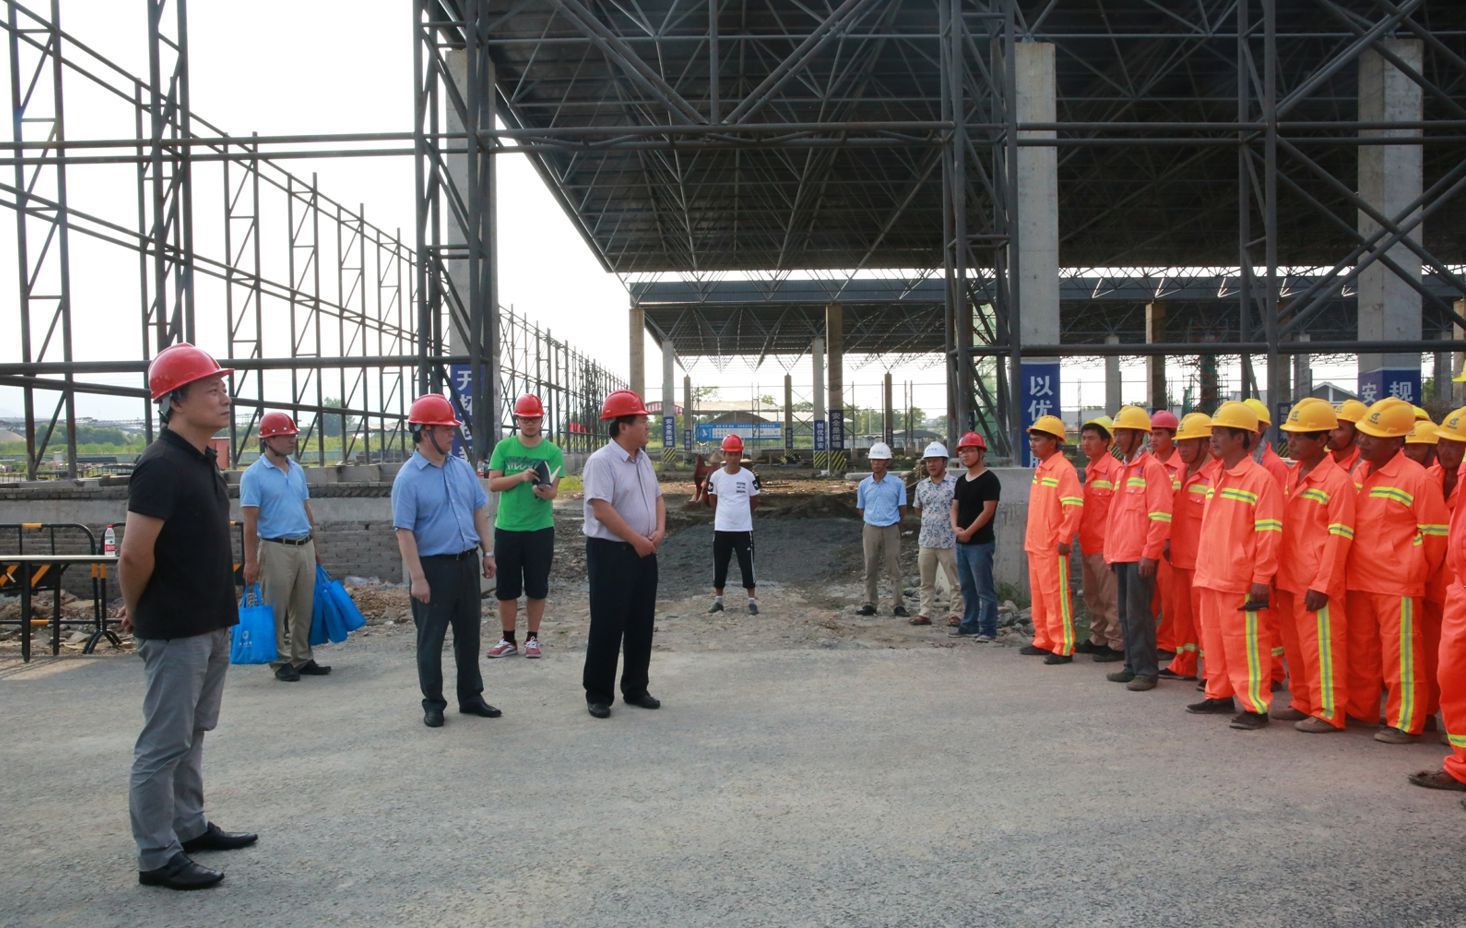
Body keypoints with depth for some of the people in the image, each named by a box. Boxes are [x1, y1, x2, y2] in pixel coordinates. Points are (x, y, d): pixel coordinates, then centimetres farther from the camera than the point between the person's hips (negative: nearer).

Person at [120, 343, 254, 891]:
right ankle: (157, 857, 11)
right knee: (164, 743, 1)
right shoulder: (162, 466, -21)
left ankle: (189, 826, 34)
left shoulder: (203, 461, 9)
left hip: (211, 624, 9)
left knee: (192, 734, 20)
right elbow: (134, 556, -25)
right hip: (174, 631, -9)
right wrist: (138, 611, -9)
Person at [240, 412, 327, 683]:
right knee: (276, 610, 1)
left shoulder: (297, 470, 12)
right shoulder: (254, 475, -7)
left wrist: (315, 547, 18)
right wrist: (251, 561, -13)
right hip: (276, 549, -6)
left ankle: (302, 658, 19)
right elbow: (250, 522, -10)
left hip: (305, 547, 6)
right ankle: (282, 662, 10)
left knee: (304, 608, 10)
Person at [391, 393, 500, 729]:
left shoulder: (462, 468, 6)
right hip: (433, 566, -6)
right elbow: (404, 532, -15)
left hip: (467, 562, 6)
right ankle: (433, 704, 18)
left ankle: (471, 697, 26)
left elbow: (479, 511, 14)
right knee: (431, 639, 6)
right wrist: (417, 578, -18)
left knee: (469, 634, 14)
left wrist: (487, 552, 10)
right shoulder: (409, 478, -12)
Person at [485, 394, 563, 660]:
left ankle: (532, 638, 19)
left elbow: (554, 490, -7)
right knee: (506, 588, 7)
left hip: (540, 528, -1)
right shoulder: (504, 447, 2)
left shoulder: (552, 452, -1)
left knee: (537, 588, 6)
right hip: (507, 528, 1)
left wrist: (545, 491, -31)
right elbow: (493, 483, -3)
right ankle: (507, 640, 18)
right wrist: (521, 477, -18)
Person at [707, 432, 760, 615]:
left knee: (747, 565, 3)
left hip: (743, 528, -1)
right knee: (719, 565, 8)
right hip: (721, 528, 1)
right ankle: (718, 599, 21)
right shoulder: (716, 476, -4)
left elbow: (755, 500, 7)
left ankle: (752, 600, 12)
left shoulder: (748, 475, -5)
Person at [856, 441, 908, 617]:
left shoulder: (897, 484, -2)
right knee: (870, 569, 7)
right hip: (871, 530, 2)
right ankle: (869, 604, 13)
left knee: (894, 569, 0)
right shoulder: (864, 485, 4)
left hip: (891, 530, -2)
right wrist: (873, 520, 11)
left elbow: (902, 509, 4)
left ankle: (897, 605, 4)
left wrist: (893, 522, 9)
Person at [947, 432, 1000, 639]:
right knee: (967, 587, 15)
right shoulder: (961, 481, 15)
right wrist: (955, 527, -3)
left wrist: (968, 532, -14)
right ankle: (969, 626, 23)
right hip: (962, 543, 8)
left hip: (981, 543, -8)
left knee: (984, 589, -5)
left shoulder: (989, 480, -10)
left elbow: (987, 511, -16)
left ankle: (988, 629, -1)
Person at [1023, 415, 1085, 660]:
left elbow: (1074, 506, -20)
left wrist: (1065, 538, -20)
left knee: (1056, 595, -3)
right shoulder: (1040, 469, 15)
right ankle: (1044, 641, 26)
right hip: (1035, 545, 9)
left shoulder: (1063, 469, -14)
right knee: (1039, 594, 15)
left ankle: (1063, 647, 3)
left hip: (1053, 547, -9)